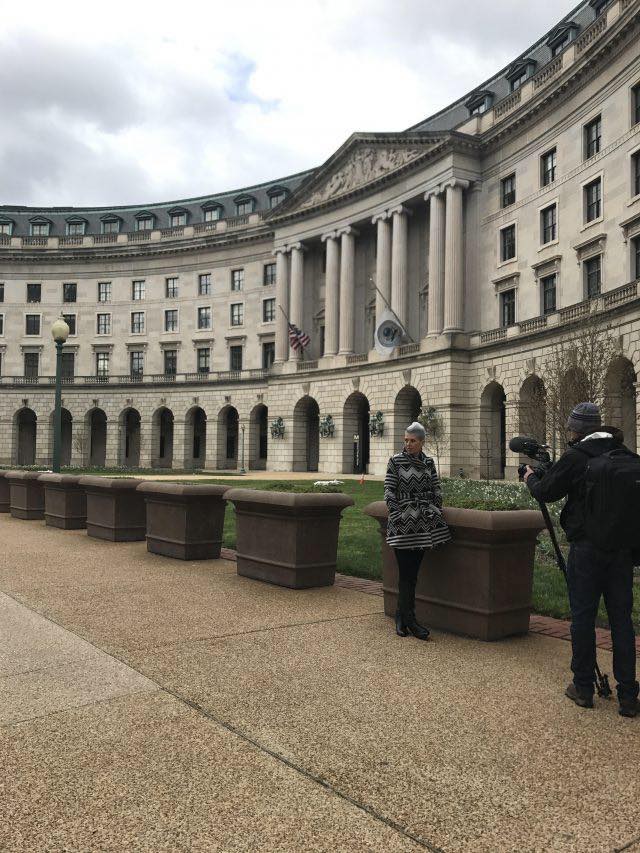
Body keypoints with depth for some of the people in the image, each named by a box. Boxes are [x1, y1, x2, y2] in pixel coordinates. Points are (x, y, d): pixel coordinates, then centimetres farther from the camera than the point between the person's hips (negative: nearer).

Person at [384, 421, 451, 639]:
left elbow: (436, 491, 15)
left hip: (424, 523, 4)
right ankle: (410, 620, 2)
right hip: (403, 522, -4)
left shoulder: (428, 463, 10)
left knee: (412, 571, 6)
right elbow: (389, 492, -3)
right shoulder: (396, 461, -2)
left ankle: (401, 616, 17)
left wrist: (437, 513, 5)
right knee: (406, 572, -3)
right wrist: (397, 517, -10)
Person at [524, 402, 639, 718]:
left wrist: (531, 478, 17)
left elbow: (545, 492, -4)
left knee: (583, 616, 7)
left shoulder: (575, 457, -10)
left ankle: (583, 687, 16)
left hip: (587, 546, -5)